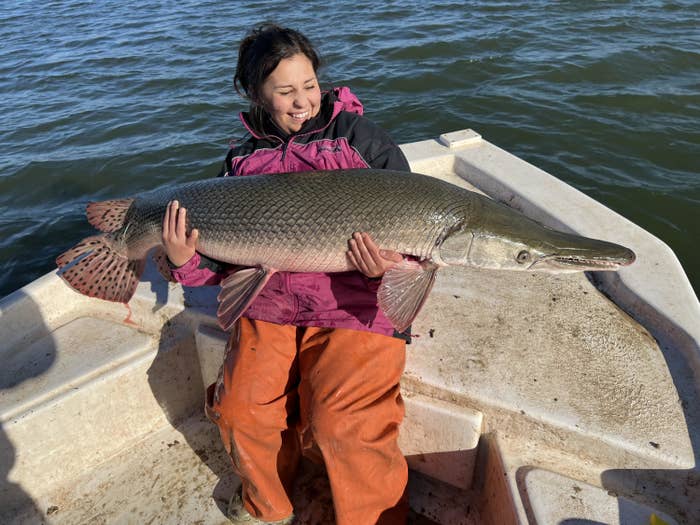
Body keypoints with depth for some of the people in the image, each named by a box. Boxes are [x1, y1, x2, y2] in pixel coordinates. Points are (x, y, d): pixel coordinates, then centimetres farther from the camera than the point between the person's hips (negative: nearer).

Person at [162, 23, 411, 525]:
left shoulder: (358, 136, 1)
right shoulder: (245, 159, 11)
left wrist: (389, 264, -22)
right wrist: (188, 263, -8)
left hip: (354, 307, -3)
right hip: (269, 306, 4)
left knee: (342, 424, -18)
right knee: (239, 408, -6)